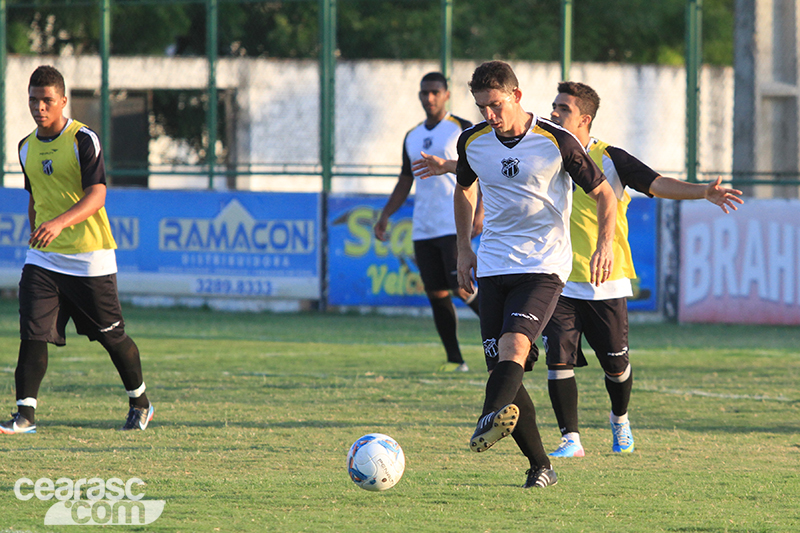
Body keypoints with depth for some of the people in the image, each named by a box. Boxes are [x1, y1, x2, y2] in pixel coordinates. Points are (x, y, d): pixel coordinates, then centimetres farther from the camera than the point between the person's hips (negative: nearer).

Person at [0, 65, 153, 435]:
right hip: (43, 258, 4)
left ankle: (139, 404, 27)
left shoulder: (83, 140, -11)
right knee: (32, 333, -11)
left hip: (89, 257, -4)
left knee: (112, 336, 7)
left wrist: (60, 222, -36)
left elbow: (96, 196, -21)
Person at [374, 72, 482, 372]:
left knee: (460, 288, -16)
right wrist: (385, 216, 15)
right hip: (423, 229, 6)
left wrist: (479, 212, -15)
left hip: (454, 224, -6)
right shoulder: (412, 137, 17)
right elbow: (405, 182, 24)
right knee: (436, 294, 1)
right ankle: (454, 360, 6)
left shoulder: (463, 130, -1)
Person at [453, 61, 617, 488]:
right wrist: (464, 249, 20)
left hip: (544, 265, -4)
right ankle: (540, 465, 7)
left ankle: (491, 419, -52)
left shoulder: (557, 142, -7)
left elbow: (604, 193, 3)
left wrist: (605, 245, -12)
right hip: (493, 267, 4)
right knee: (500, 367, -4)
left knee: (514, 344, -28)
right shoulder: (473, 141, 5)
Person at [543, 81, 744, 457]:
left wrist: (703, 192, -31)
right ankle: (570, 438, -2)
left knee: (615, 364, 6)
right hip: (559, 282, 2)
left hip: (606, 283, -2)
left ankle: (620, 419, 36)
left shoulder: (609, 159, -6)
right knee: (558, 360, -12)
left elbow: (657, 184, -15)